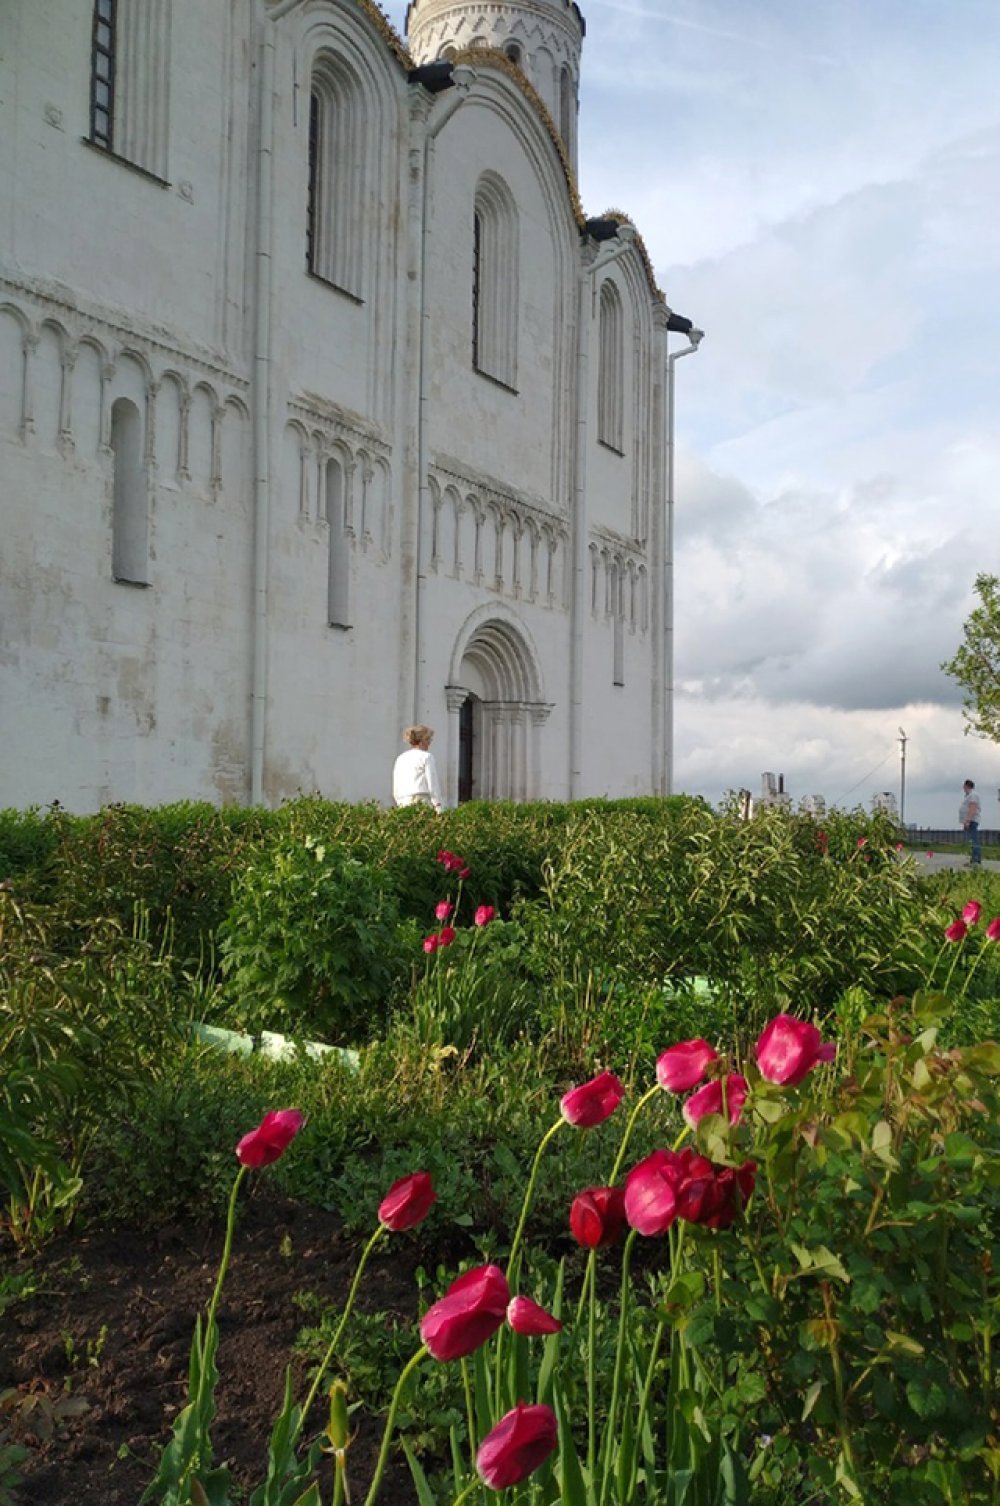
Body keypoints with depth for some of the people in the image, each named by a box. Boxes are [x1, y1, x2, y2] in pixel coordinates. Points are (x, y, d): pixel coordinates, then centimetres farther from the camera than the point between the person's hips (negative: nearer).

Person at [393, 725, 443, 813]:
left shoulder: (400, 758, 18)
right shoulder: (426, 756, 2)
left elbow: (396, 789, 17)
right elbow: (433, 783, -4)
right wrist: (438, 808, -4)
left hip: (403, 803, 6)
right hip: (422, 800, -6)